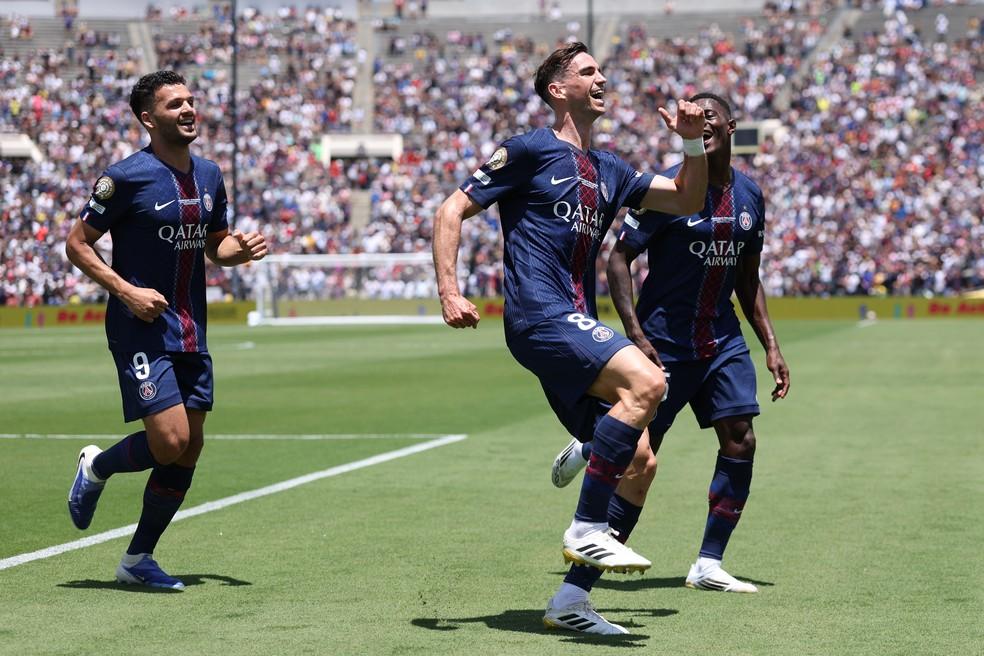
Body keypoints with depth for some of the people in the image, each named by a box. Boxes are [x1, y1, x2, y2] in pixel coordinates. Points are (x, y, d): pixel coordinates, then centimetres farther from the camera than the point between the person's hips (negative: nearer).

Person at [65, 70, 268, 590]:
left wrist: (242, 249, -1)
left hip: (191, 331, 7)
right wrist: (126, 290, -17)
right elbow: (76, 244, -6)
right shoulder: (126, 177, -10)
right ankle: (97, 466, 16)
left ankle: (138, 558, 17)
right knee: (169, 442, -17)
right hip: (141, 329, -7)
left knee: (190, 449, 4)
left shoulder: (208, 176, 10)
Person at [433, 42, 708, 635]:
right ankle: (587, 530, -23)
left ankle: (570, 599, 5)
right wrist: (450, 291, -12)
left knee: (636, 457, -1)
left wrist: (693, 142, 8)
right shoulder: (530, 152, 1)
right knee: (646, 382, -29)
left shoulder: (607, 171, 22)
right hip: (540, 315, -8)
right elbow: (453, 210, -1)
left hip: (577, 327, 8)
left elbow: (687, 201, 25)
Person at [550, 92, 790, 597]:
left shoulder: (749, 195, 7)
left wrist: (771, 346, 10)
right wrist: (636, 335, -20)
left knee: (740, 442, -5)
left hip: (723, 340, 6)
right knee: (639, 461, -8)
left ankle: (708, 565, 3)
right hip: (664, 342, -6)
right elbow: (618, 259, -11)